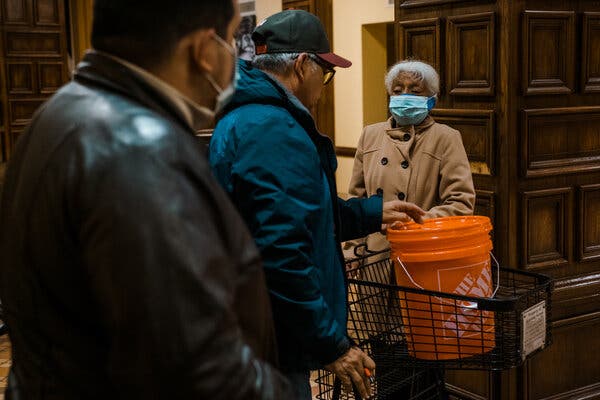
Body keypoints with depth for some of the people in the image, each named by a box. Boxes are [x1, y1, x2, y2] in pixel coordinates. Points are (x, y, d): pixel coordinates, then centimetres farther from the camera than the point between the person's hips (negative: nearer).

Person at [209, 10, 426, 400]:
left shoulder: (245, 119, 13)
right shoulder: (274, 131, -21)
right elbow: (282, 253, -28)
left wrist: (371, 212, 24)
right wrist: (331, 344, -21)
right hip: (269, 347, -11)